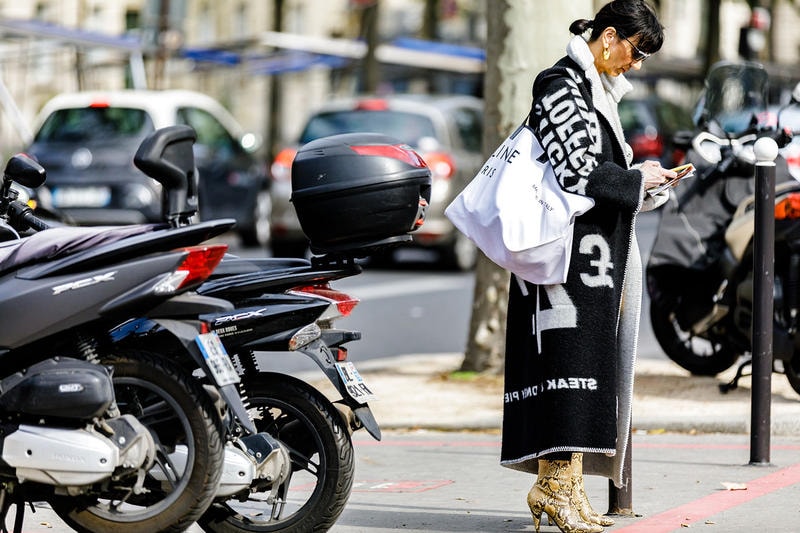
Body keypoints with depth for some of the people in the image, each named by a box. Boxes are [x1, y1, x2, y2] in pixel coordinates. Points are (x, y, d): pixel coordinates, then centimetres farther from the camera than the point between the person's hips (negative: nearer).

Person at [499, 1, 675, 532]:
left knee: (589, 365, 6)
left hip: (596, 255, 10)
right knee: (570, 355, -13)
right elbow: (576, 171, -18)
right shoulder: (561, 83, -10)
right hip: (570, 250, -10)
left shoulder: (598, 89, 20)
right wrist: (638, 180, -8)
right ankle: (557, 482, -15)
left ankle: (563, 487, 7)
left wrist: (644, 185, 9)